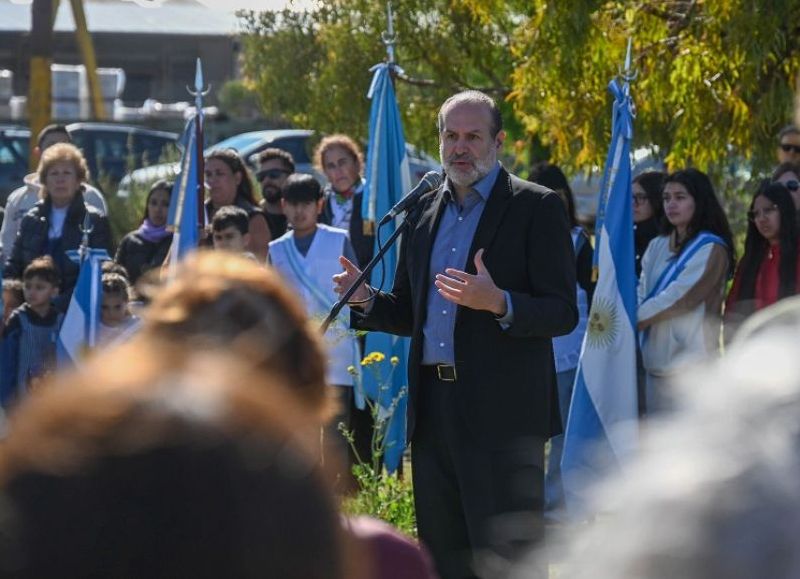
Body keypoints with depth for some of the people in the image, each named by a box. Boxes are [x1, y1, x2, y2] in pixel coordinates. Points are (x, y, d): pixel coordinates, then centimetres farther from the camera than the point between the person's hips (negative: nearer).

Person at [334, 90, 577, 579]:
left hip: (503, 412, -6)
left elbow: (563, 313, -9)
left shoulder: (536, 207, -3)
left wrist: (499, 303, -26)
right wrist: (367, 300, 1)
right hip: (434, 410, 6)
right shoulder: (425, 211, 16)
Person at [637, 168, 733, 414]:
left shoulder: (711, 249, -4)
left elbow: (679, 298, -13)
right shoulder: (657, 246, 15)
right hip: (656, 361, 6)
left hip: (691, 362, -6)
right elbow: (642, 294, 8)